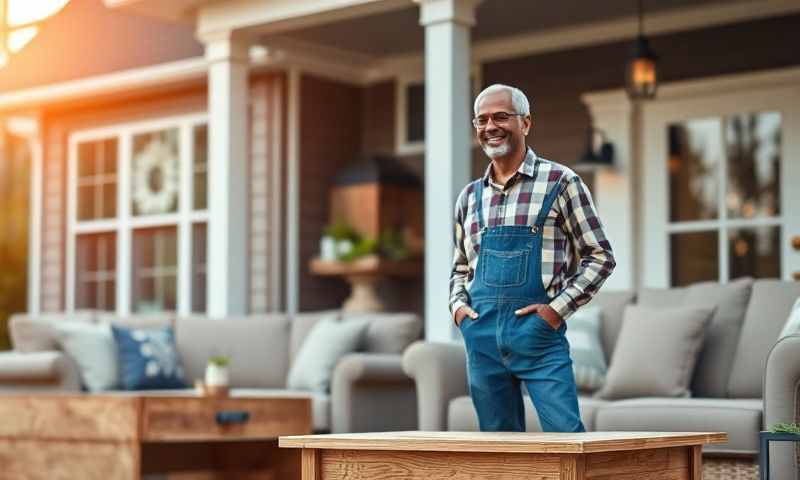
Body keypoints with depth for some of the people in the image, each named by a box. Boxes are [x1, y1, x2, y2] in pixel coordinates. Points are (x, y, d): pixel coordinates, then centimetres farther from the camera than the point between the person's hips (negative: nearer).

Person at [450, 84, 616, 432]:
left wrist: (559, 308, -9)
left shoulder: (560, 182, 0)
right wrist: (457, 305, 6)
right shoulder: (469, 197, 14)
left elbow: (600, 256, 1)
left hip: (537, 331, -5)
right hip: (482, 335, 5)